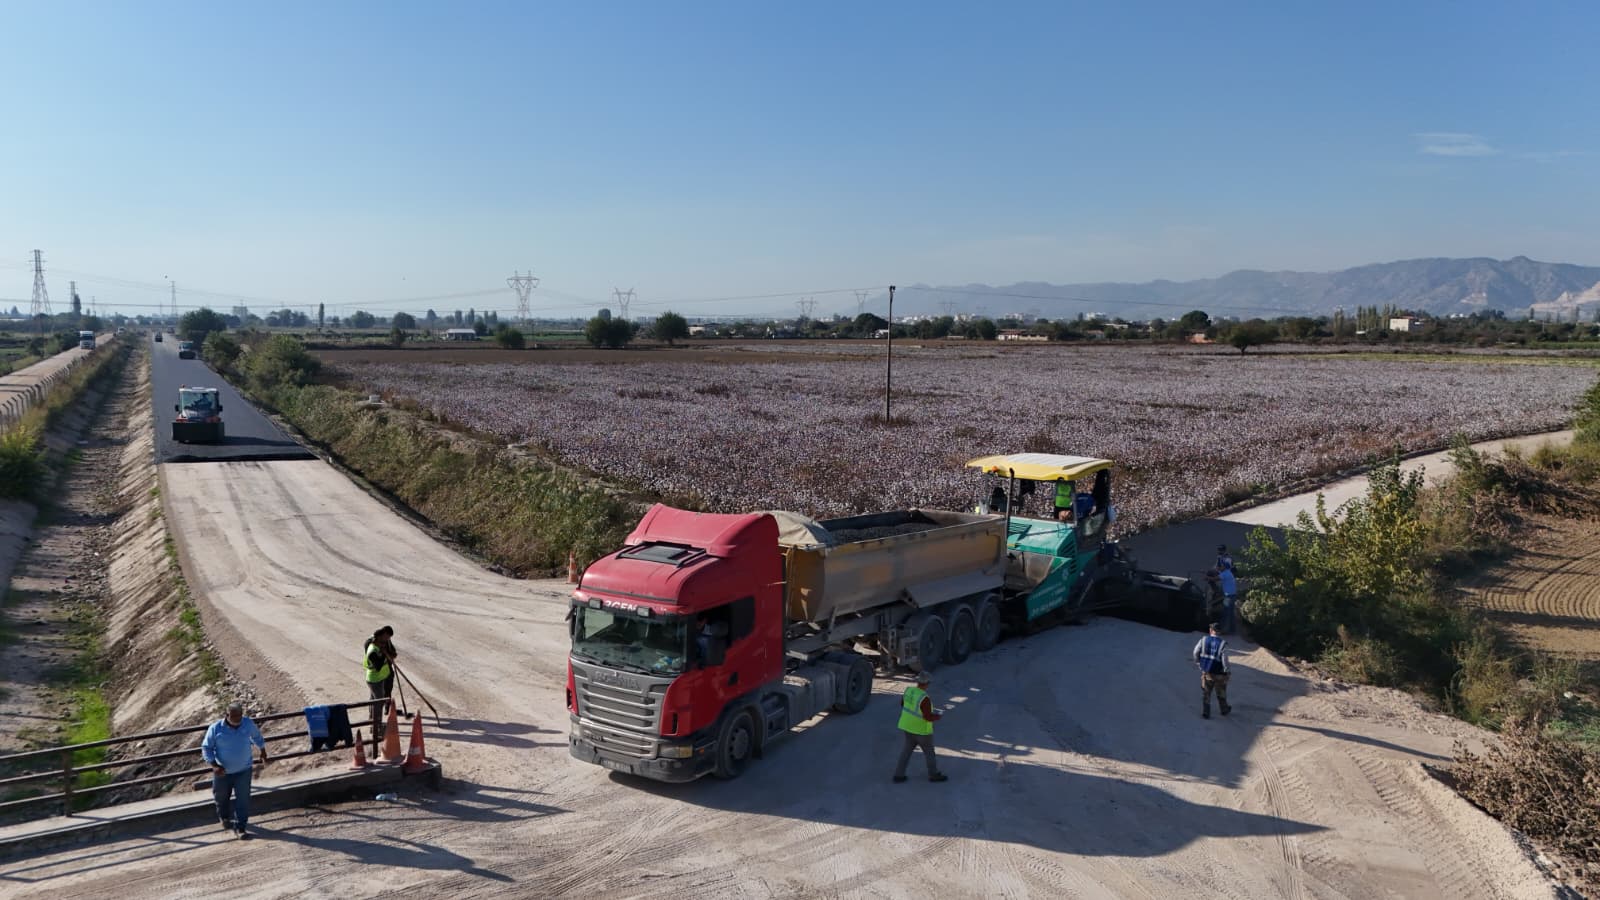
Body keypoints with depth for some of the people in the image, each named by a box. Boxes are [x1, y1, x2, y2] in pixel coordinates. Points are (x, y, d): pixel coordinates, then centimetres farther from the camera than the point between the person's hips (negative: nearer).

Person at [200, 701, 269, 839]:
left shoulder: (248, 724, -10)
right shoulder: (216, 728, -17)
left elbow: (258, 737, 9)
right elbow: (206, 748, -10)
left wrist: (264, 755, 15)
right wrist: (215, 766, -23)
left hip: (243, 770, 0)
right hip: (223, 772, 0)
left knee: (242, 799, -6)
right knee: (222, 797, 20)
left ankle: (240, 827, 3)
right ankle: (224, 817, 49)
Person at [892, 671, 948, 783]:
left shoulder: (909, 690, -7)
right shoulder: (924, 698, -30)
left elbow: (903, 703, 10)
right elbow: (928, 717, -25)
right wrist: (938, 717, -6)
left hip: (908, 726, 7)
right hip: (921, 729, -7)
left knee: (906, 751, 18)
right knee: (929, 752, 15)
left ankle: (898, 775, 21)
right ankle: (934, 775, 33)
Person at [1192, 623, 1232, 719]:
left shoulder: (1204, 640, -8)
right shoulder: (1222, 644, -17)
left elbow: (1195, 653, -2)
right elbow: (1225, 660, -18)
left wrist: (1198, 663, 15)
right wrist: (1226, 671, -4)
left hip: (1206, 672, 2)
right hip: (1218, 673, -2)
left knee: (1206, 693, 10)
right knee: (1221, 693, 19)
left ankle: (1205, 713, 5)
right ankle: (1224, 710, 38)